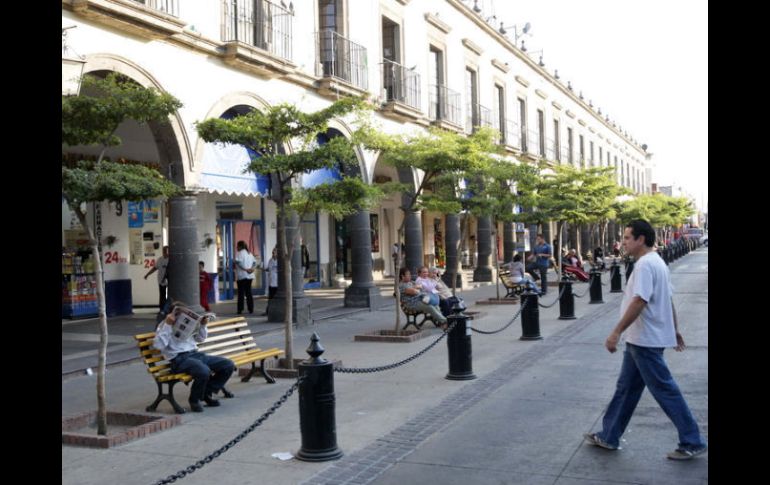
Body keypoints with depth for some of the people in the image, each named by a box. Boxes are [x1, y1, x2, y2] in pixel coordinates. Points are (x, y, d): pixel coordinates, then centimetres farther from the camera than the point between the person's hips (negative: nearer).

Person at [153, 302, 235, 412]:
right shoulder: (164, 325, 3)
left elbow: (200, 338, 30)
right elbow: (158, 345, -15)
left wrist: (203, 325, 12)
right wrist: (167, 325, -15)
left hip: (195, 354, 7)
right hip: (179, 359, -7)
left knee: (229, 365, -9)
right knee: (204, 371, -38)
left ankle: (207, 393, 6)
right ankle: (194, 399, -9)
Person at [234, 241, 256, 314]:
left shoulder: (239, 253, -7)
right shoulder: (250, 254, 16)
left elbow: (238, 262, -22)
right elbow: (255, 262, 13)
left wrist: (245, 269, -17)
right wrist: (252, 268, -1)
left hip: (242, 276, -7)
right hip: (250, 276, 7)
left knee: (241, 293, -2)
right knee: (248, 292, 10)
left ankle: (240, 309, -3)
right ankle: (251, 309, 7)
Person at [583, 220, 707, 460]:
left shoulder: (645, 264, -19)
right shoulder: (656, 262, 14)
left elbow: (639, 302, -28)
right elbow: (669, 300, 19)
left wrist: (616, 332, -28)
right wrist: (675, 329, 25)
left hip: (645, 341, -11)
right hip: (641, 340, 11)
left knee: (665, 390, -1)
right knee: (626, 388, 14)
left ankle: (692, 443, 9)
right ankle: (608, 436, 22)